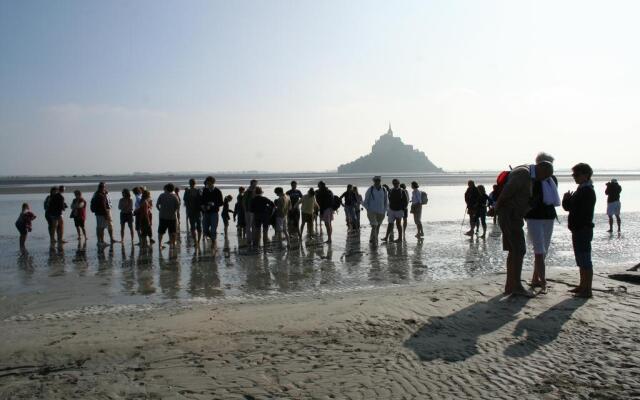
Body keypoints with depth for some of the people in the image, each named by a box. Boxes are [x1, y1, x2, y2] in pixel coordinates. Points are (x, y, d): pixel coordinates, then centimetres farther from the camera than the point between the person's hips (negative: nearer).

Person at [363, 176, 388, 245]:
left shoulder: (384, 190, 5)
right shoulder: (370, 190, -3)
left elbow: (386, 202, 15)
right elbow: (365, 201, 4)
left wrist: (384, 211, 6)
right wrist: (368, 210, -4)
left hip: (381, 212, 3)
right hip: (372, 212, -3)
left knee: (377, 227, 10)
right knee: (374, 226, -17)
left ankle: (373, 240, 23)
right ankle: (374, 240, -16)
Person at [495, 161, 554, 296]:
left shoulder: (526, 173, 14)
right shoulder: (523, 173, -19)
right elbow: (506, 192, -23)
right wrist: (496, 208, -10)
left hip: (514, 217, 10)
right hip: (510, 216, -10)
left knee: (514, 251, 9)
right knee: (519, 251, -8)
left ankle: (509, 286, 12)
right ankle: (516, 286, -4)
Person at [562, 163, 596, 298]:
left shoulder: (587, 191, -15)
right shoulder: (581, 190, 16)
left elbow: (573, 207, -23)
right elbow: (572, 207, 16)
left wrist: (567, 199, -8)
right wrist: (568, 199, -2)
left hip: (583, 230, -10)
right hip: (578, 230, 10)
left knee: (585, 260, -6)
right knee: (581, 260, 16)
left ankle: (587, 290, -1)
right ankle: (582, 286, 26)